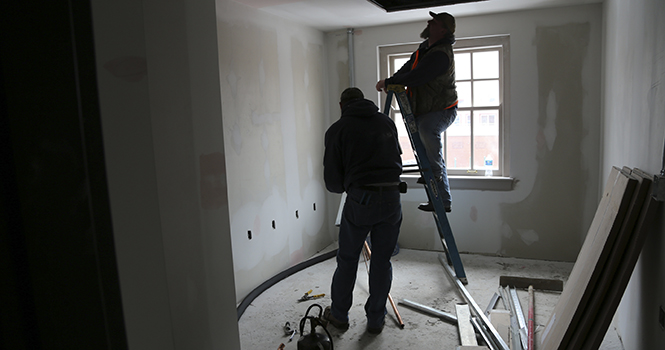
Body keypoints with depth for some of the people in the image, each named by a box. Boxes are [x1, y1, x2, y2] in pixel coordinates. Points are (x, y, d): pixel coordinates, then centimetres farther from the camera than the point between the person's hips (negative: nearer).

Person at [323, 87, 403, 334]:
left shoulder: (338, 129, 2)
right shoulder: (387, 122, 14)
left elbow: (332, 178, 2)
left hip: (360, 198, -3)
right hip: (392, 198, 4)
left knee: (347, 259, 13)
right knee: (382, 261, 13)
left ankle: (339, 315, 28)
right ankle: (376, 319, 24)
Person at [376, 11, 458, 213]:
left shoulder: (441, 54, -26)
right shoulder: (426, 46, 6)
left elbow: (416, 77, -32)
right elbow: (409, 67, 16)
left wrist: (388, 82, -21)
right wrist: (391, 81, -1)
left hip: (443, 110, -10)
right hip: (424, 110, 10)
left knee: (426, 128, -42)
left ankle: (435, 170, -23)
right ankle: (443, 201, 25)